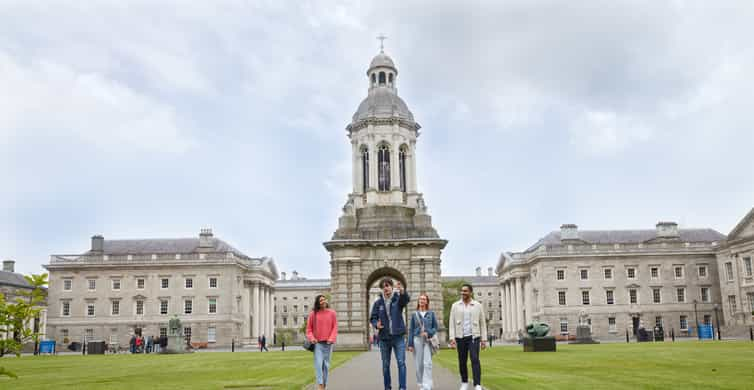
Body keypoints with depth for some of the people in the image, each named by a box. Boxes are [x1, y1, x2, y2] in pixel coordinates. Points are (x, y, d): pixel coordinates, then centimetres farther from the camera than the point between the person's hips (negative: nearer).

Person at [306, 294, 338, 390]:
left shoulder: (332, 313, 4)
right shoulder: (313, 314, 2)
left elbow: (335, 327, 3)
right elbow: (309, 328, 6)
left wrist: (331, 339, -10)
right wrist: (311, 338, -11)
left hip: (328, 343, 1)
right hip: (317, 343, -1)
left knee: (326, 365, 6)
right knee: (318, 363, -13)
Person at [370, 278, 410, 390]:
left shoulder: (398, 298, -3)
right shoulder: (378, 303, 3)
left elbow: (406, 299, -26)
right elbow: (372, 318, 6)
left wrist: (402, 291, -49)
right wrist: (376, 324, -18)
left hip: (398, 337, -2)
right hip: (384, 338, 2)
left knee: (401, 363, -6)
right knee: (385, 365, 10)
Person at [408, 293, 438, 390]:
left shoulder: (431, 313, 7)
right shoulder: (414, 314, 7)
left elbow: (435, 327, 8)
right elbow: (411, 330, 7)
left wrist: (428, 333, -12)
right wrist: (410, 344, 1)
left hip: (428, 340, -1)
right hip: (417, 339, 1)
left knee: (427, 363, -11)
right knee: (419, 364, 3)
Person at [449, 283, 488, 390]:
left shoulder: (478, 305, 3)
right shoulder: (455, 306, 4)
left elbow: (483, 323, 5)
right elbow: (451, 323, 1)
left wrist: (484, 339, 1)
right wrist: (452, 338, -9)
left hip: (474, 337, -2)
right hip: (460, 337, 2)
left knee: (475, 359, -16)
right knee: (462, 362, 8)